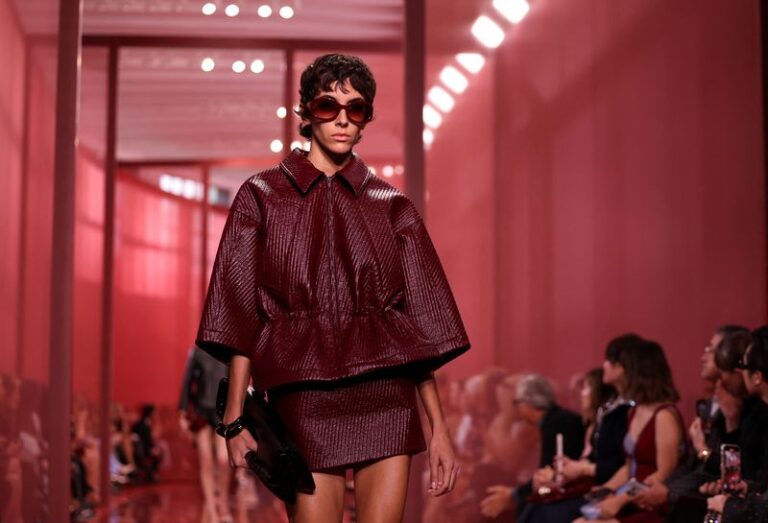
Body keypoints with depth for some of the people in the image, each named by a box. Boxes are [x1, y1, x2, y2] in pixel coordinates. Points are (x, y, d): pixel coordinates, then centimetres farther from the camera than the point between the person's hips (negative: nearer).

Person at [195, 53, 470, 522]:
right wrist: (236, 417, -4)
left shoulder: (392, 206, 9)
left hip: (386, 398, 1)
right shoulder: (262, 196, 6)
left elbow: (422, 319, 8)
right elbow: (240, 315, 3)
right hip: (304, 397, -1)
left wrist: (438, 427, 3)